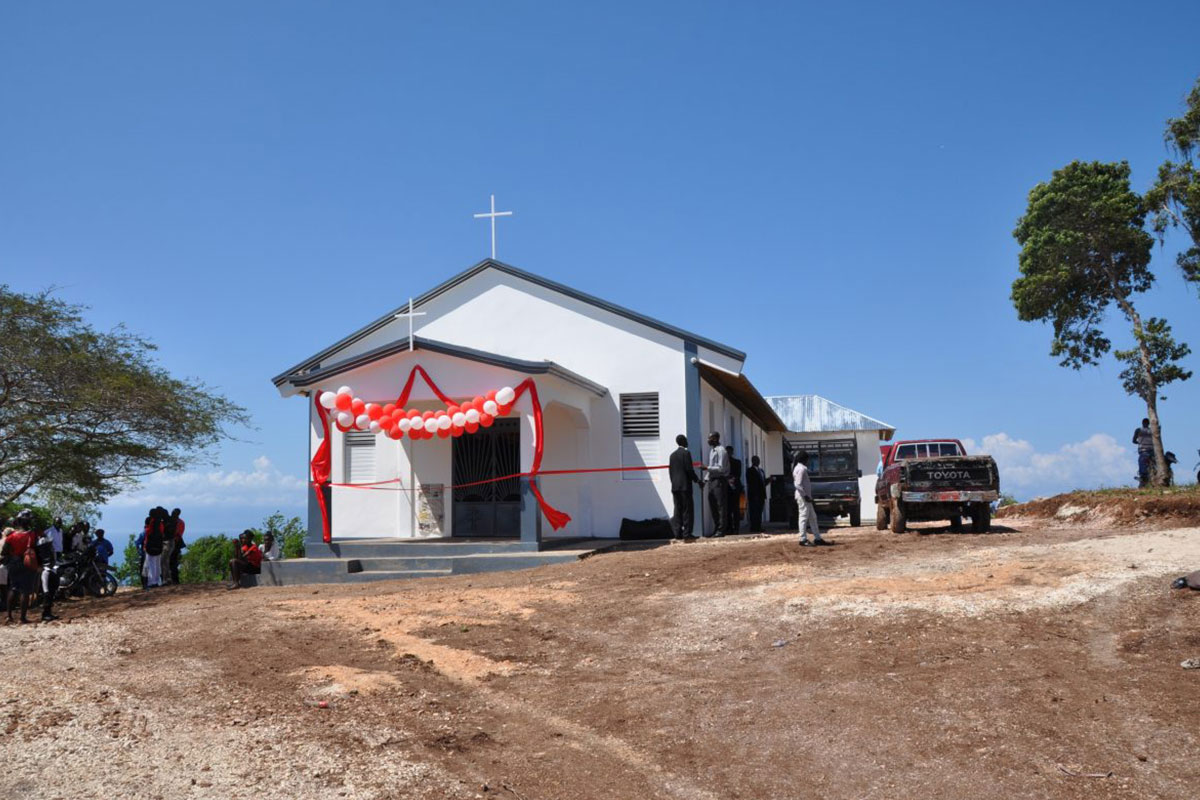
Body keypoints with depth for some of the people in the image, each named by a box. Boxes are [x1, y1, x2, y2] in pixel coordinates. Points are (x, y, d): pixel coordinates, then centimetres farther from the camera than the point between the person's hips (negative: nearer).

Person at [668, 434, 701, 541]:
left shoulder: (673, 455, 14)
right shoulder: (686, 452, -6)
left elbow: (670, 470, 13)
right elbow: (689, 469, -12)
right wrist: (697, 480, -3)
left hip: (675, 486, 6)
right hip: (685, 485, -6)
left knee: (677, 509, 7)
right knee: (687, 510, -4)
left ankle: (677, 533, 4)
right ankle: (687, 533, -7)